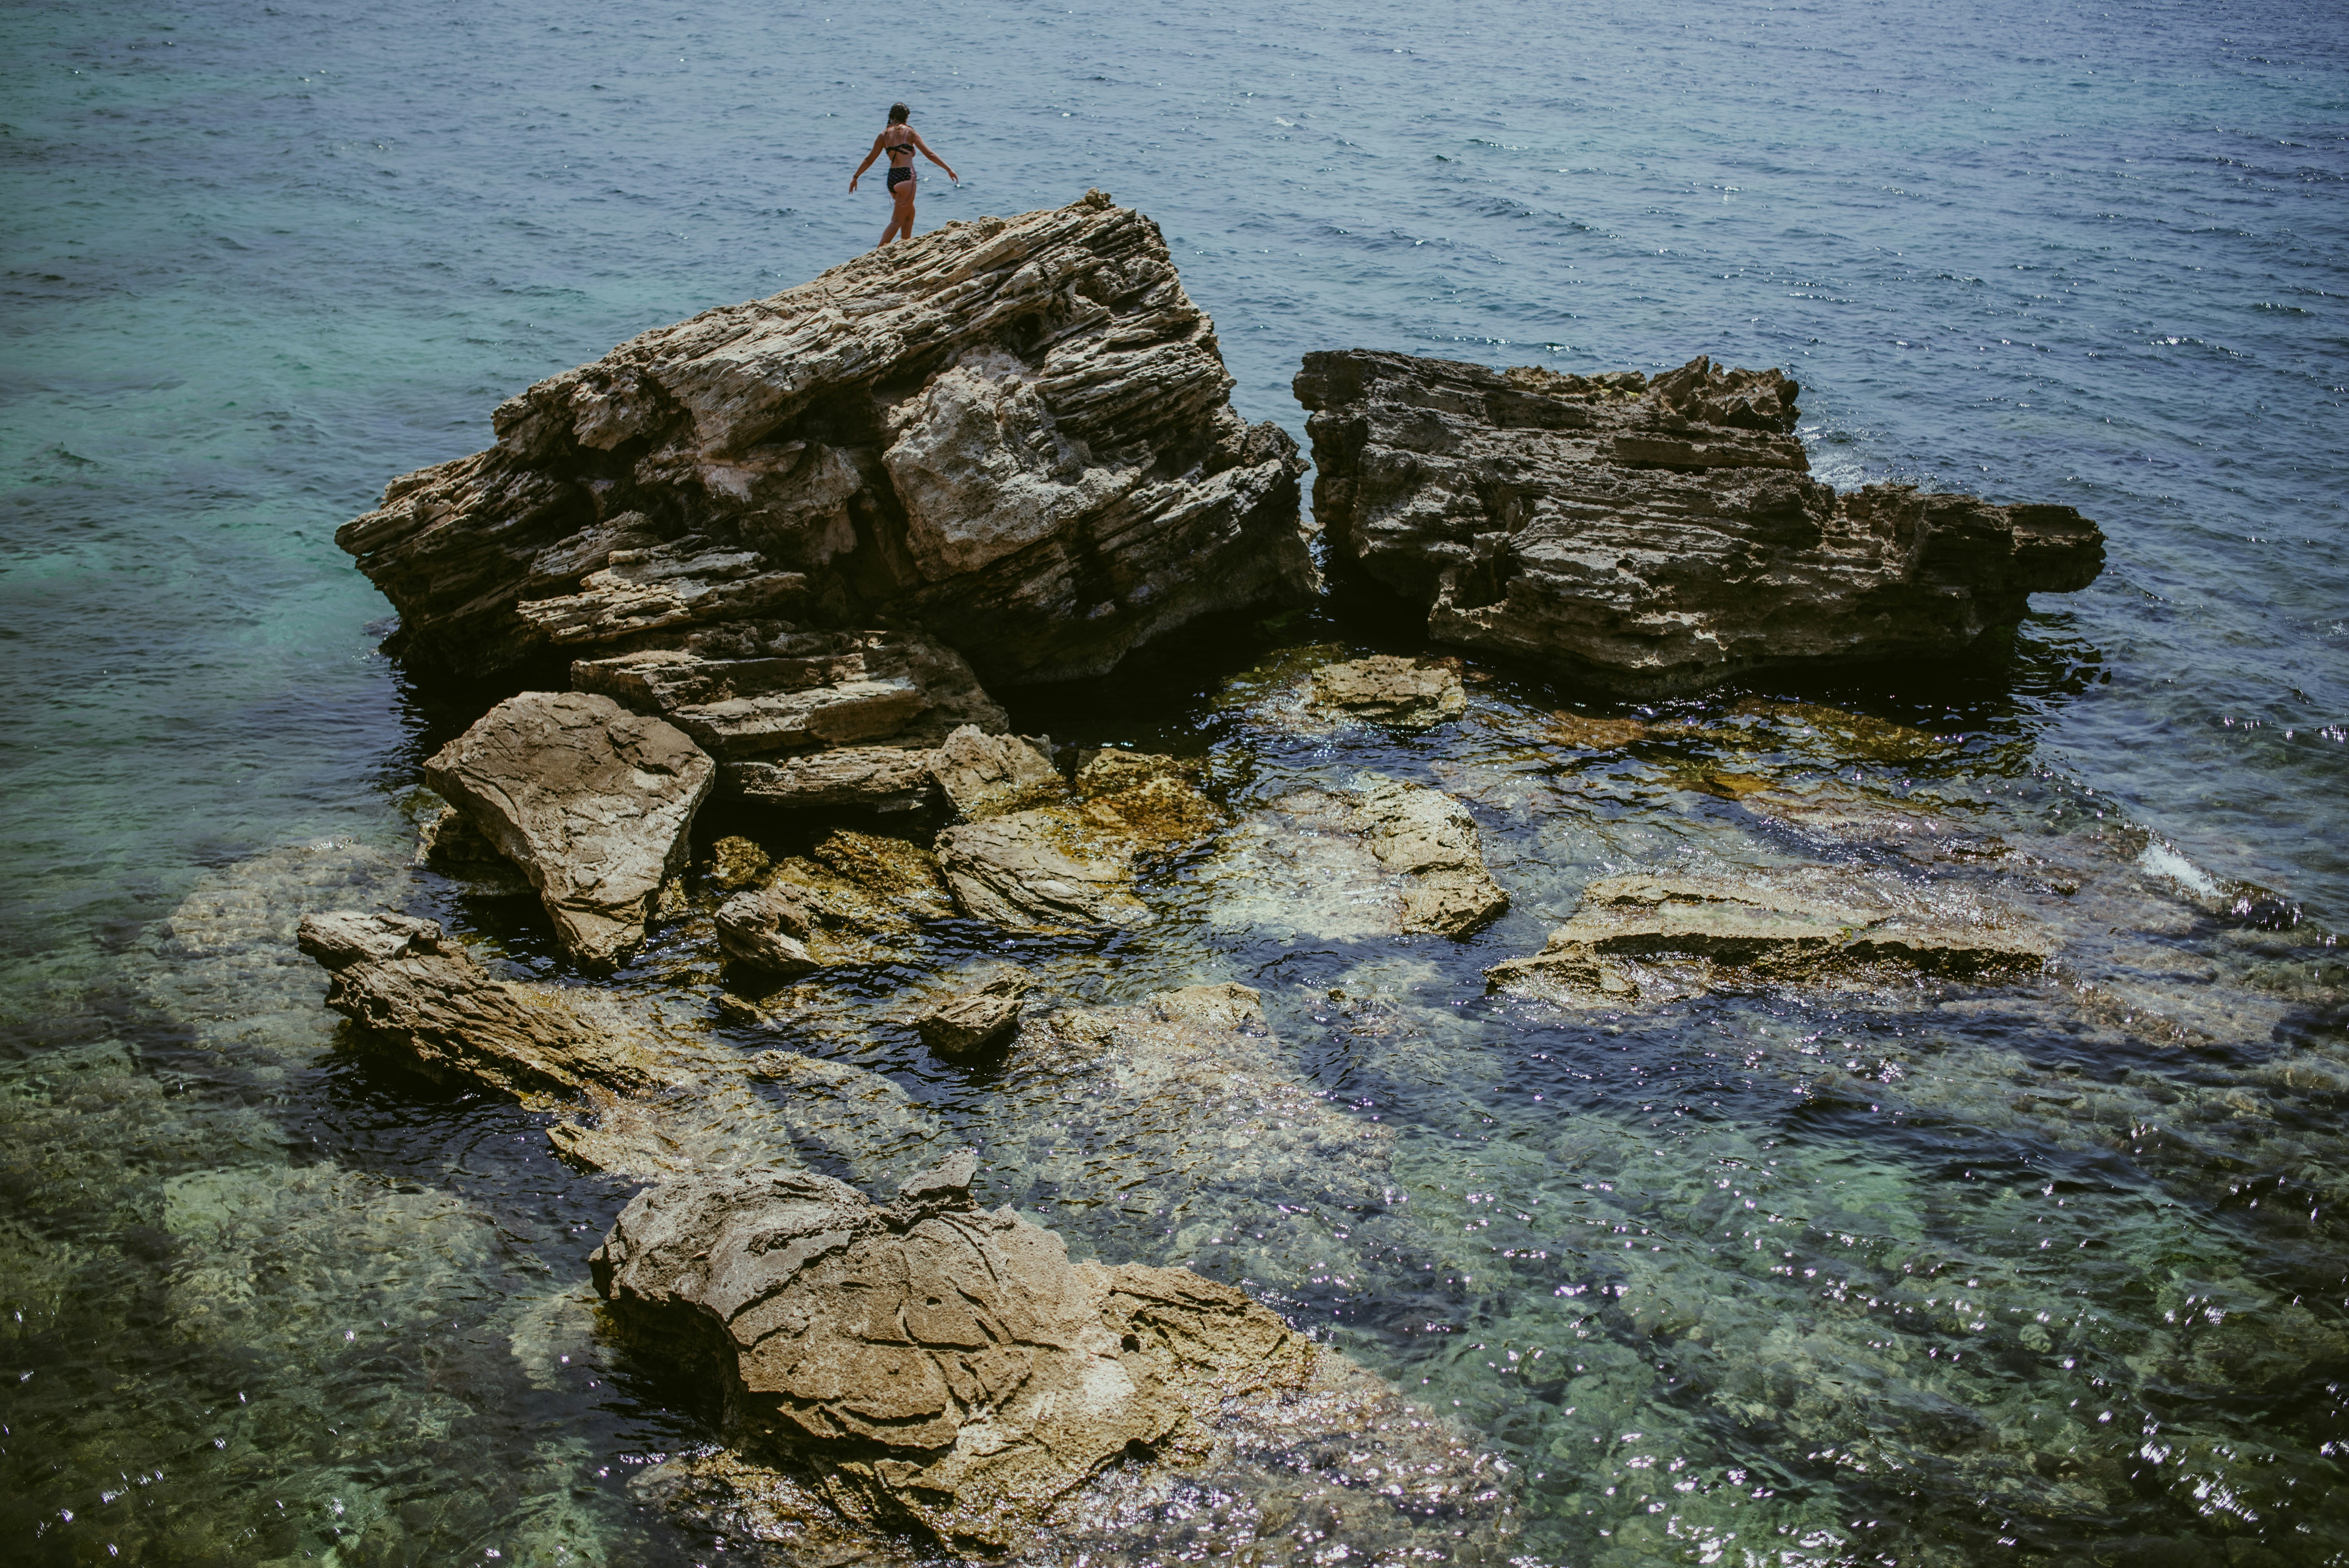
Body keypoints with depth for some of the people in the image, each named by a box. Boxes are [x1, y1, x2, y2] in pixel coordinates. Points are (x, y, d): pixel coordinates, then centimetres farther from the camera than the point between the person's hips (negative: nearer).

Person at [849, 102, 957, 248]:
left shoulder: (884, 135, 11)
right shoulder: (910, 132, 0)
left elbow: (869, 159, 15)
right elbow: (929, 154, -1)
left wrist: (855, 177, 25)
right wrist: (949, 169, 4)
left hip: (891, 178, 6)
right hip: (906, 176, -6)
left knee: (910, 213, 26)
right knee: (898, 220, -3)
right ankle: (879, 251, -13)